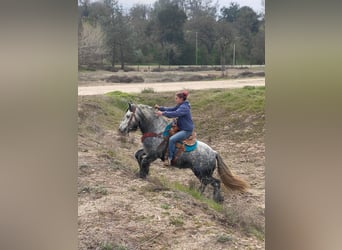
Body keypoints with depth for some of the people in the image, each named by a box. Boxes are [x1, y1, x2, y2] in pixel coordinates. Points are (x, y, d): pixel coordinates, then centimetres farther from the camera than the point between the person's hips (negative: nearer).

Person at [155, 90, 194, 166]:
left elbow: (174, 114, -31)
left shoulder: (184, 107, -20)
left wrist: (163, 113, -30)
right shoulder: (180, 106, 10)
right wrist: (160, 108, 2)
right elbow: (171, 109, 11)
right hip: (182, 129, 11)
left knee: (172, 139, -25)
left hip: (187, 131, -11)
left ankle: (170, 159, -19)